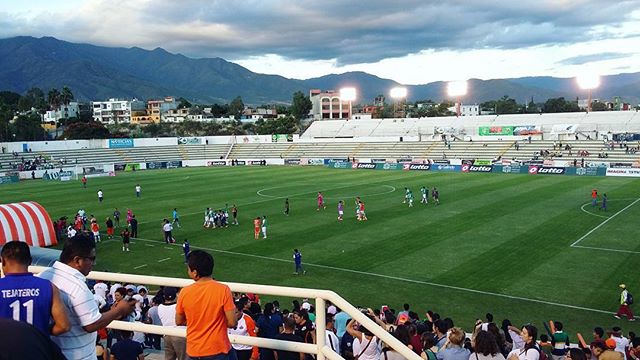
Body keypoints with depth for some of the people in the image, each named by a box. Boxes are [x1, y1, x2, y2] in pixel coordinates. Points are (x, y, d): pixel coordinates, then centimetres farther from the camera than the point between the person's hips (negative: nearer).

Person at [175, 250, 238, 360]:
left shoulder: (185, 292, -10)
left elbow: (179, 321, 4)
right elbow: (232, 322, -15)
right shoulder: (223, 290, -17)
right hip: (217, 350, -2)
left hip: (193, 351, 2)